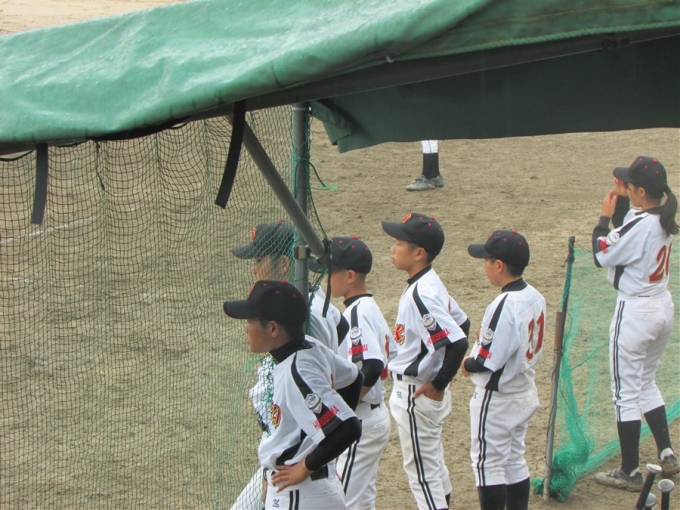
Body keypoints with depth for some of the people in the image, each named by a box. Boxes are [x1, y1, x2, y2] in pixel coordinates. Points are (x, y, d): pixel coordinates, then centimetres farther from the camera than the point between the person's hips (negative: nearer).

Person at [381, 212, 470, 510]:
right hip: (423, 392, 10)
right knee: (433, 464, 22)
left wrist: (438, 384, -22)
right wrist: (439, 377, 16)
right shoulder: (430, 284, 5)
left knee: (421, 470, 0)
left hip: (418, 394, -10)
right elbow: (462, 323, 17)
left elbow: (458, 342, -33)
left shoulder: (421, 294, -26)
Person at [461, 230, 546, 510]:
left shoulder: (504, 306, -26)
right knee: (515, 459, 18)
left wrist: (467, 365, -6)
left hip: (497, 398, -9)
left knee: (488, 462, 3)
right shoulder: (535, 298, 0)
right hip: (525, 391, 9)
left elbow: (489, 360, -26)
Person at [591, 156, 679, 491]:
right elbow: (626, 236, 15)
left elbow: (602, 255, -16)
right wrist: (621, 203, 7)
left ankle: (629, 473, 9)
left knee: (626, 393, 2)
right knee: (646, 384, 24)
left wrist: (604, 215, -7)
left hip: (635, 313, -9)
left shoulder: (640, 225, -24)